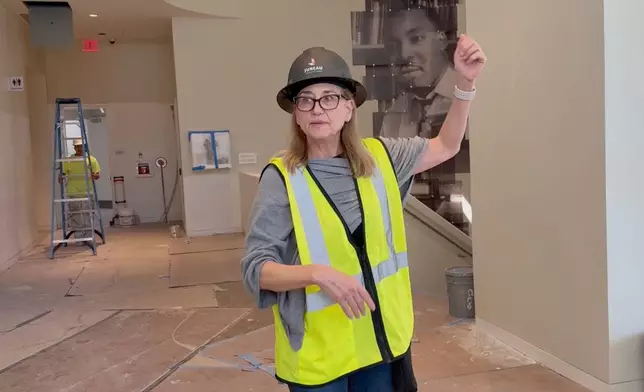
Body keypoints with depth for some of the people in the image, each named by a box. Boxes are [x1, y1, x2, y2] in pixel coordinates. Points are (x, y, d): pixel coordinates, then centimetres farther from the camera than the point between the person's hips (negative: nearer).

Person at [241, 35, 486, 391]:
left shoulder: (378, 157, 0)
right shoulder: (281, 177, -14)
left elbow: (445, 146, 11)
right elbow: (254, 268, -13)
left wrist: (465, 83, -2)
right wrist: (318, 274, -29)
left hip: (380, 337, 4)